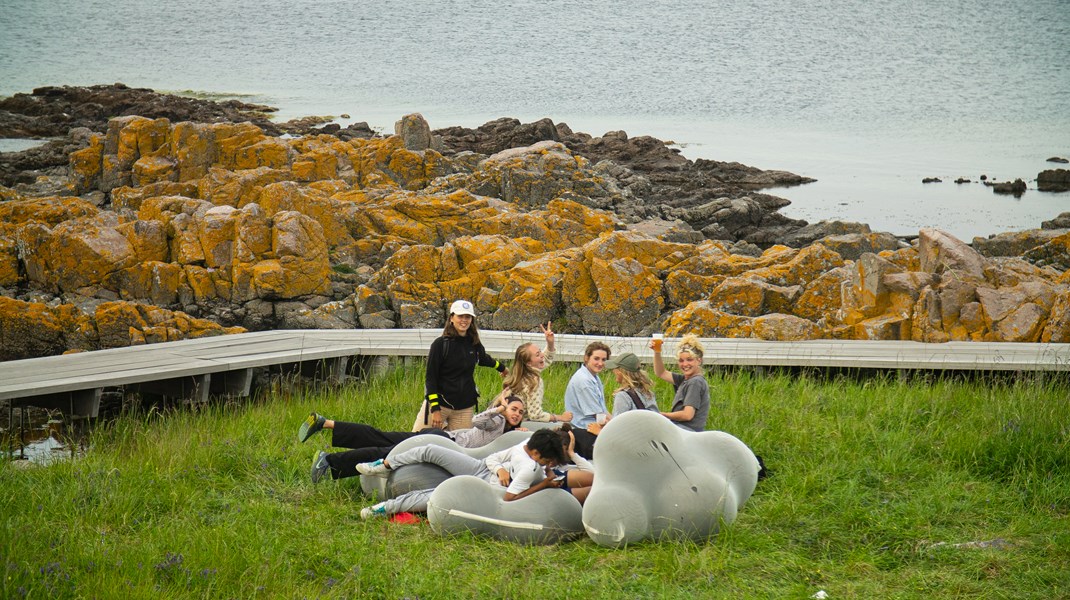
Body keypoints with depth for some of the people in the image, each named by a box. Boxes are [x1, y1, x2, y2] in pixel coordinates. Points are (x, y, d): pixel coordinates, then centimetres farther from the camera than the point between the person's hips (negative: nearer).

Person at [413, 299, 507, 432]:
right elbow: (430, 377, -9)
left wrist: (501, 367, 51)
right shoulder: (440, 344, -7)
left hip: (465, 408, 4)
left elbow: (483, 358, 31)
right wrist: (435, 409, -16)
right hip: (440, 402, -4)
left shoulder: (474, 344, 7)